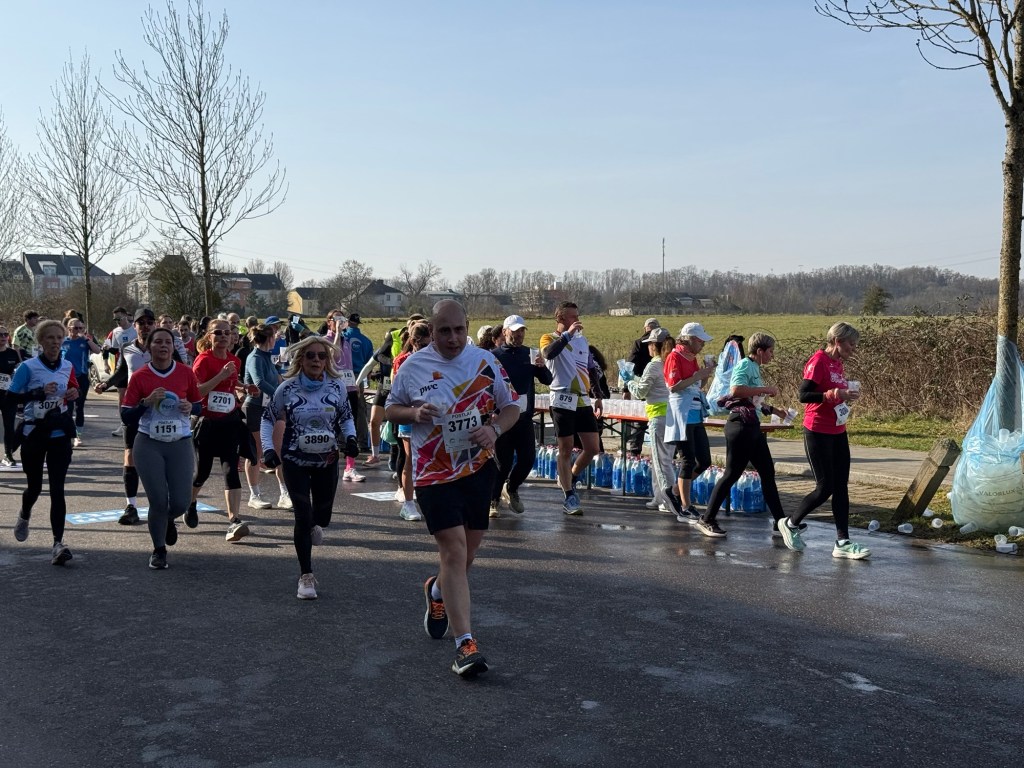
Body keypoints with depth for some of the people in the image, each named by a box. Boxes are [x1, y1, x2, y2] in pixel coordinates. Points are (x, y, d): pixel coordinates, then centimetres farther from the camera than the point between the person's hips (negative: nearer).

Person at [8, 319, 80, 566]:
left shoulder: (68, 367, 3)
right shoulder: (28, 367, -8)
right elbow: (10, 397, -9)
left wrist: (73, 394, -3)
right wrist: (38, 392, -22)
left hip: (60, 434, 2)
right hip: (34, 433, -2)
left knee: (57, 489, -6)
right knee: (34, 486, 13)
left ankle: (58, 543, -9)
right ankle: (24, 517, 48)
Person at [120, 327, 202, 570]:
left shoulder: (186, 373, 0)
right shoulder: (139, 377, -3)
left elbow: (198, 405, 12)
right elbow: (126, 417, -2)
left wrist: (190, 407, -11)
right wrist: (147, 402, -17)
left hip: (180, 444, 1)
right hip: (149, 445, -1)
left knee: (181, 503, -4)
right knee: (158, 501, -3)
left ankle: (168, 521, 35)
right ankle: (159, 551, 21)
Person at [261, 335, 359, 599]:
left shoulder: (337, 387, -5)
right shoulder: (287, 389, -9)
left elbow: (346, 417, 11)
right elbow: (267, 419, 4)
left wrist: (350, 439, -7)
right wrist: (268, 449, -8)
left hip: (327, 460, 2)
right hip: (295, 461, -2)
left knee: (322, 516, 10)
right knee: (303, 517, -8)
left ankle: (314, 525, 50)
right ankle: (306, 576, 4)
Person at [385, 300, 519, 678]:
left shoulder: (486, 362, 1)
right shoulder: (413, 366, -2)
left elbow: (511, 407, 8)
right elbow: (391, 409, 9)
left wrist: (494, 429, -13)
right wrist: (414, 413, -13)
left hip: (479, 468, 3)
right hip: (434, 473, -3)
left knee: (466, 552, 13)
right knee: (454, 551, -12)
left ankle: (437, 591, 47)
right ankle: (465, 644, -9)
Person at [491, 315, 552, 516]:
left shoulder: (529, 354, 9)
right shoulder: (495, 356, -3)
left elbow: (547, 380, 6)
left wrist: (541, 366, -13)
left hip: (525, 417, 4)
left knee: (528, 458, 4)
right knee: (502, 462, -1)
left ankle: (511, 489, 29)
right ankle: (493, 501, 16)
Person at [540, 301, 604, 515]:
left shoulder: (582, 339, 15)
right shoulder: (549, 338, -2)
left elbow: (592, 369, 19)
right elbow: (549, 354, -27)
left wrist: (597, 397, 14)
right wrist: (567, 334, -24)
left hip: (584, 401, 6)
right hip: (563, 401, -6)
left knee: (592, 448, 4)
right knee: (566, 449, 0)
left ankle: (569, 479, 27)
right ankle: (569, 497, 6)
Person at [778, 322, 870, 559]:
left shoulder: (838, 363, 12)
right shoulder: (818, 360, -14)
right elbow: (803, 395, -21)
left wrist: (847, 394, 4)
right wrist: (833, 394, -30)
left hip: (838, 432, 9)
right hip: (818, 433, -8)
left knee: (841, 487, 5)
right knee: (825, 488, -4)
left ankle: (843, 542, 8)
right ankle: (790, 524, 17)